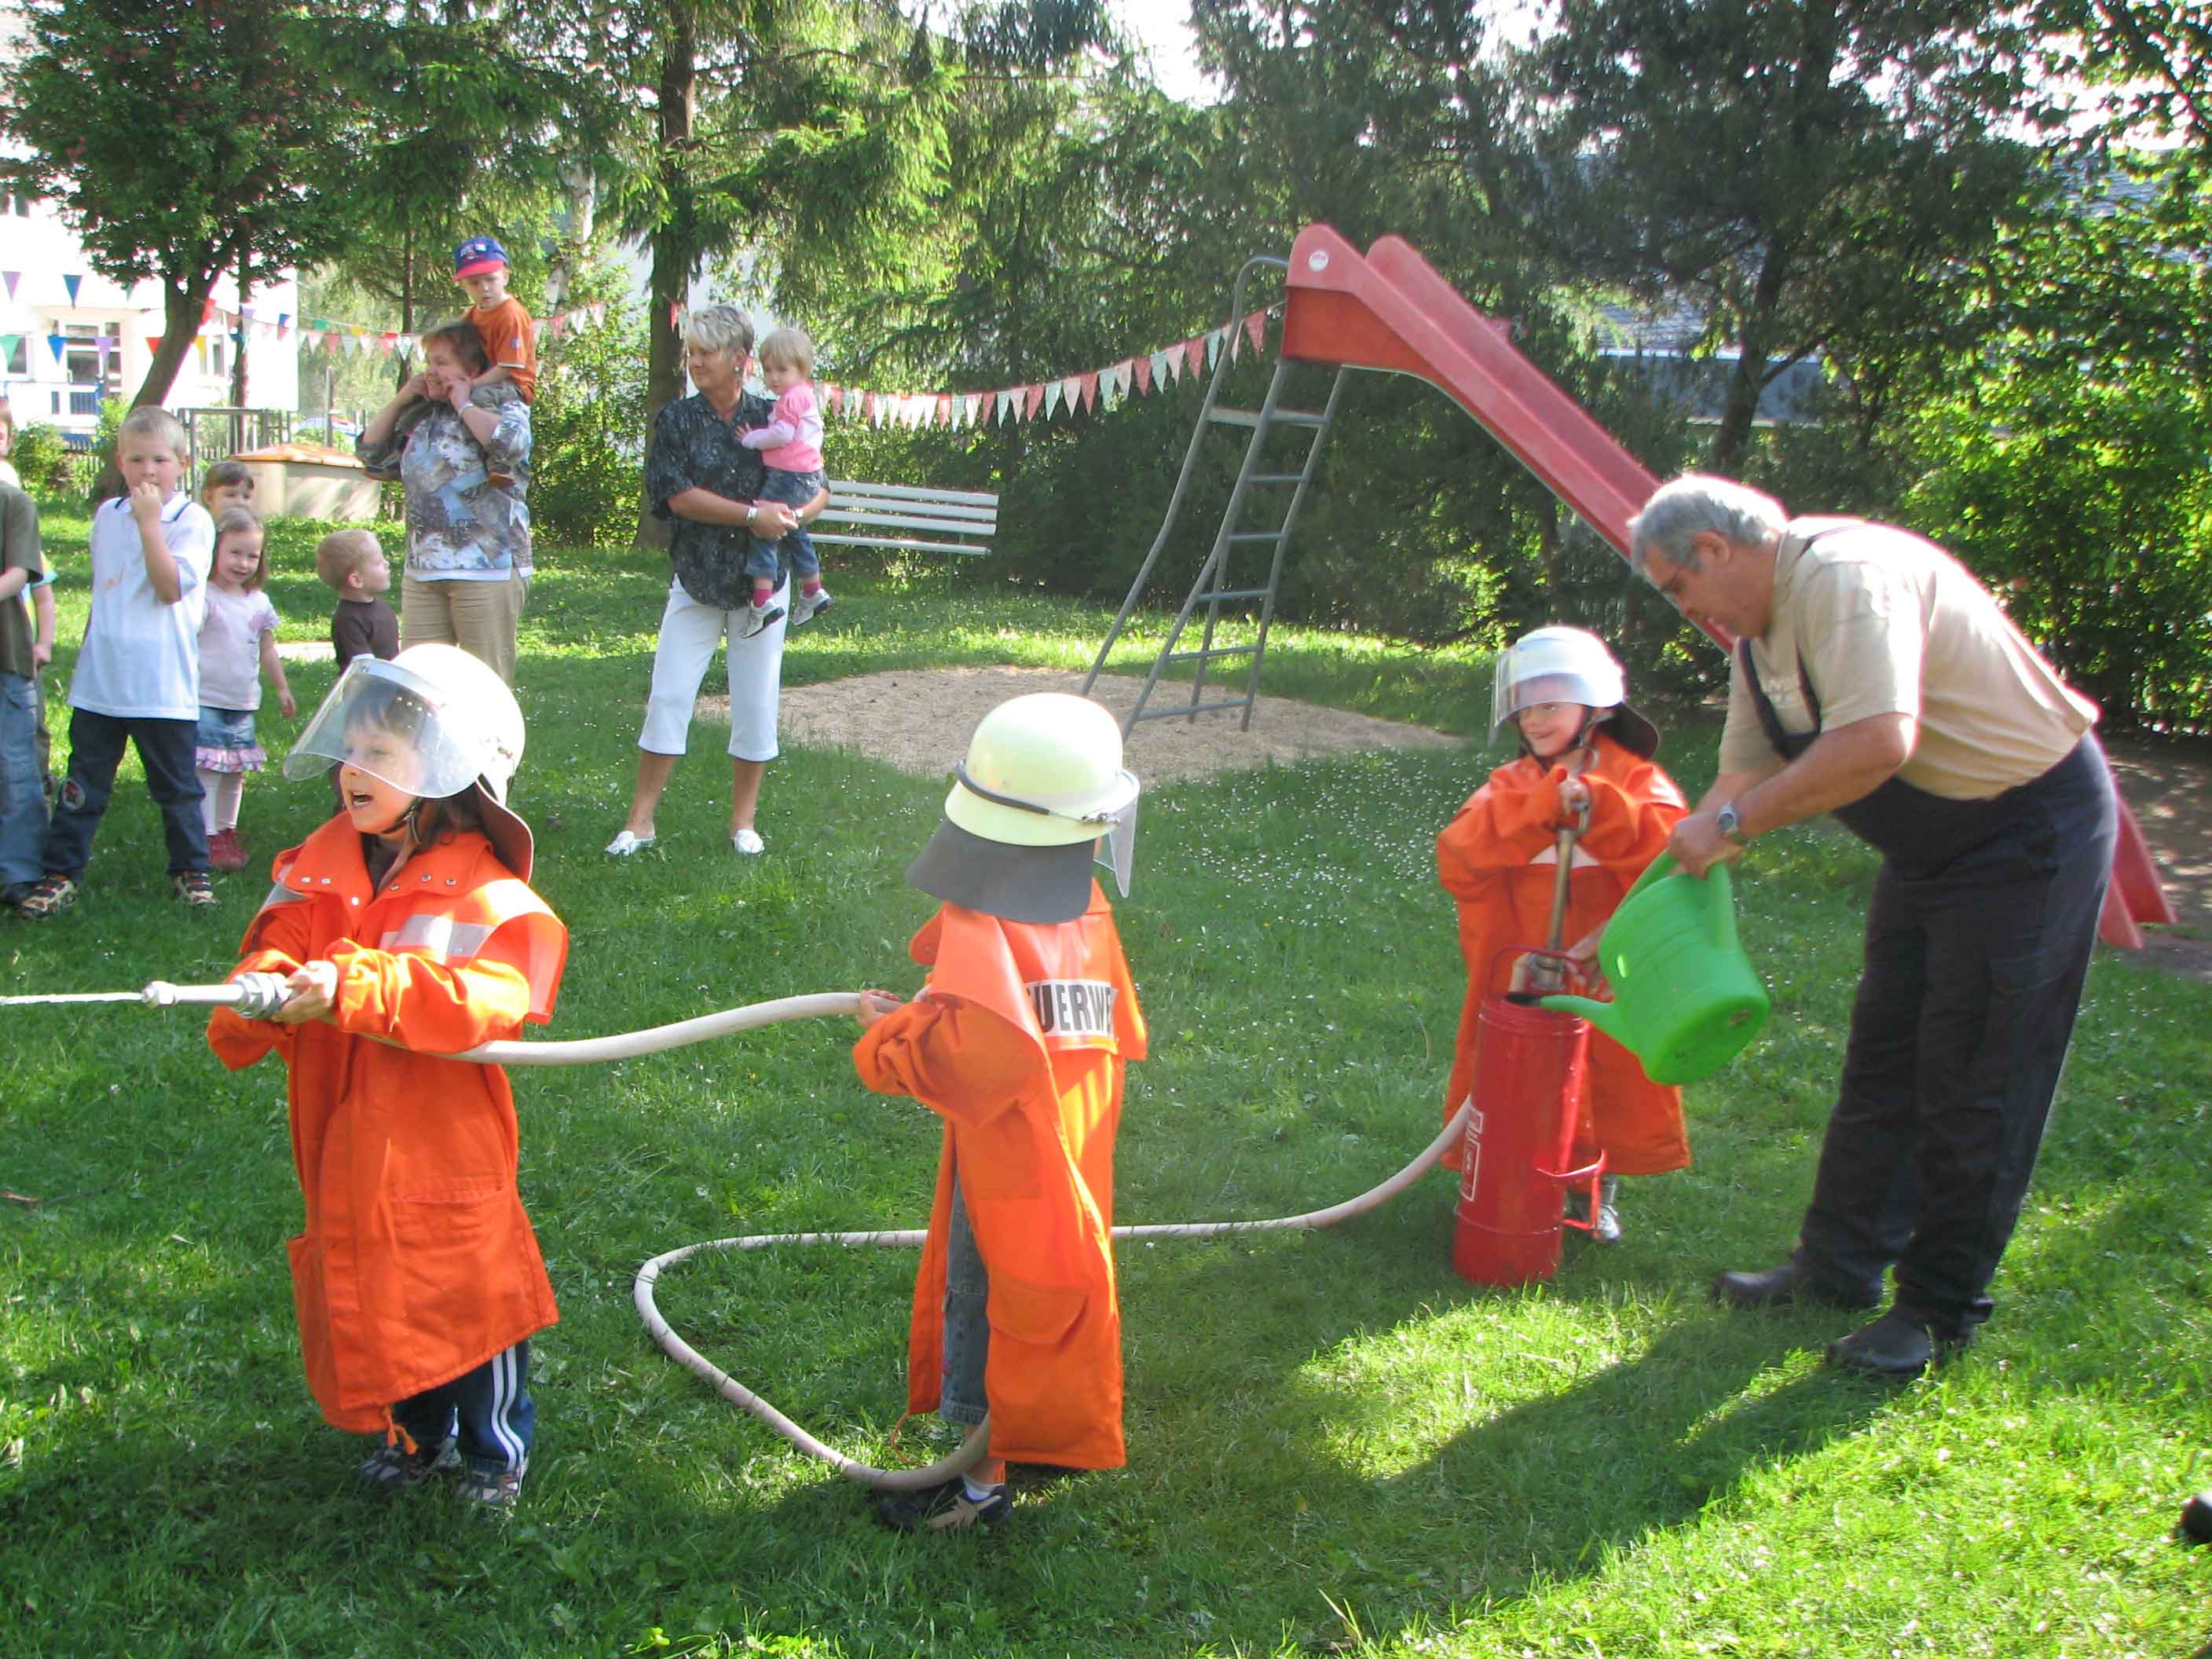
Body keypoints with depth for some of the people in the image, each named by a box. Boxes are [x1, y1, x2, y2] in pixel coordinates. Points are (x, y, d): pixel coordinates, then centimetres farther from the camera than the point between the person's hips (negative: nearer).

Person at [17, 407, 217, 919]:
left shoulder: (192, 520, -6)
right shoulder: (107, 516, 10)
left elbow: (171, 588, -19)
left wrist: (149, 521, -21)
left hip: (163, 684, -4)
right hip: (100, 679, 4)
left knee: (176, 784, 7)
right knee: (84, 780, 8)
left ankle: (190, 868, 22)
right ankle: (59, 874, 14)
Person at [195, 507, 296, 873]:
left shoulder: (259, 602, 10)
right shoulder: (203, 597, -10)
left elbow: (267, 651, 21)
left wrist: (282, 688, 24)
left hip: (244, 705, 6)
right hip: (206, 701, -6)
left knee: (236, 773, 12)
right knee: (206, 771, -9)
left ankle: (228, 832, 25)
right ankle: (208, 839, -5)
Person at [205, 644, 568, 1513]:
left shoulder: (480, 890, -17)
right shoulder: (323, 867, 4)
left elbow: (485, 1000, -31)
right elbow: (281, 947, 0)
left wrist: (350, 989, -38)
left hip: (443, 1142, -5)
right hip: (348, 1145, 6)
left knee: (469, 1294, 7)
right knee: (376, 1294, 18)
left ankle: (497, 1451, 31)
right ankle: (417, 1435, 42)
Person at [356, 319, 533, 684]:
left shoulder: (502, 405, -1)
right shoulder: (420, 416, 18)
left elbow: (511, 443, -23)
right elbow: (371, 452, 24)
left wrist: (463, 404, -9)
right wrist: (401, 399, 13)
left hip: (486, 571, -7)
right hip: (422, 572, 7)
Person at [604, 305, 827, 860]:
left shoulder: (773, 418, 2)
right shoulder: (676, 420, -1)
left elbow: (818, 490, 5)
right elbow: (677, 495, -13)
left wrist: (794, 516, -17)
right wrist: (752, 513, -21)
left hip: (762, 583, 1)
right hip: (696, 580, -1)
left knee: (756, 701, 5)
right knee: (668, 696, -3)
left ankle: (743, 819, 18)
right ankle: (640, 820, 5)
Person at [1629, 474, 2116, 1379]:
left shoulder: (1847, 575, -27)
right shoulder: (1761, 634, 5)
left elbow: (1878, 743, -40)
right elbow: (1742, 782, 10)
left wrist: (1733, 824, -29)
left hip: (2031, 827, -10)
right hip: (1930, 845, 10)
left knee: (1972, 1083, -3)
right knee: (1881, 1063, 14)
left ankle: (1941, 1311, 9)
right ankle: (1839, 1264, 26)